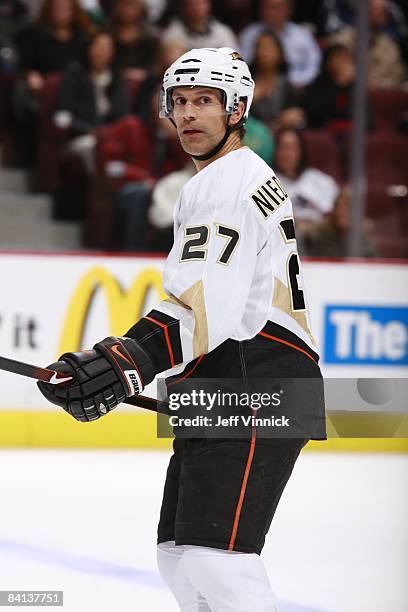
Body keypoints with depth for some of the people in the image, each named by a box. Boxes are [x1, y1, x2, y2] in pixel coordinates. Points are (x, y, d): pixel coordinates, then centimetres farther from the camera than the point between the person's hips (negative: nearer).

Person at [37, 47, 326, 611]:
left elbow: (208, 303, -24)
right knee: (180, 556, 14)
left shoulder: (226, 182, -10)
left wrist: (130, 361, -36)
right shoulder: (248, 177, 25)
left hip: (256, 390, -11)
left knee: (214, 558, -21)